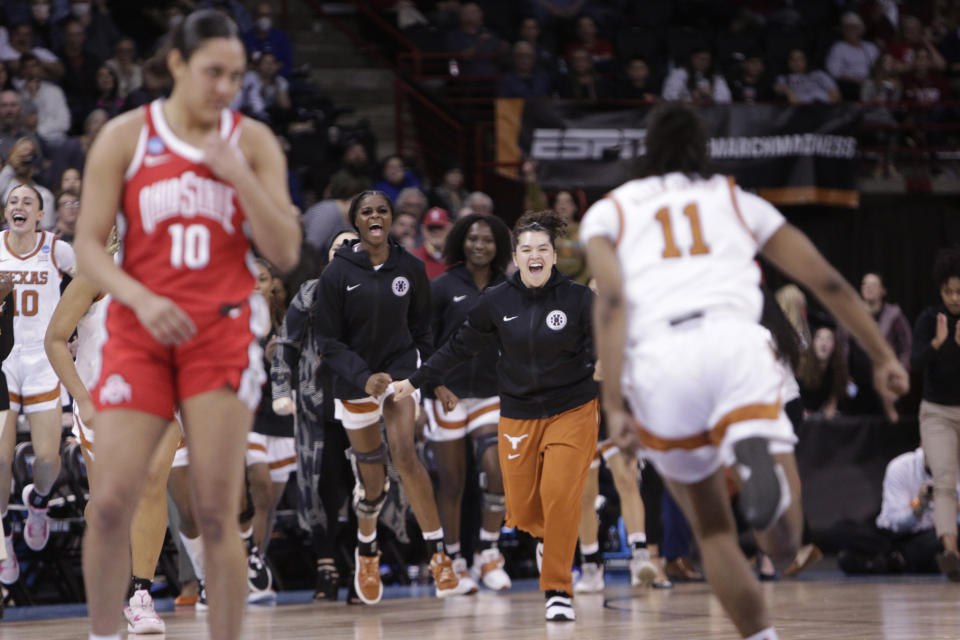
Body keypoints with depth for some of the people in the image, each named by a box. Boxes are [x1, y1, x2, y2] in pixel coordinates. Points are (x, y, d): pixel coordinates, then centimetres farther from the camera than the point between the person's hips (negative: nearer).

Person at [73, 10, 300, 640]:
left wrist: (240, 178, -13)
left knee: (218, 513, -5)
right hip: (141, 330, 0)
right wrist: (141, 299, -19)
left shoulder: (253, 142, 5)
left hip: (223, 330, 0)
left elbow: (286, 253, 0)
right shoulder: (125, 137, 1)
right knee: (111, 503, -8)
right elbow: (89, 245, -1)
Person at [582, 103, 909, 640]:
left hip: (658, 358, 1)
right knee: (785, 544, -5)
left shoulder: (609, 211, 23)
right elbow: (827, 281, 23)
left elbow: (611, 300, 4)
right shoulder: (737, 200, 28)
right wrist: (884, 357, 30)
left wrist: (614, 406, -3)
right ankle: (756, 454, -37)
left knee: (713, 531, 20)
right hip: (734, 343, 0)